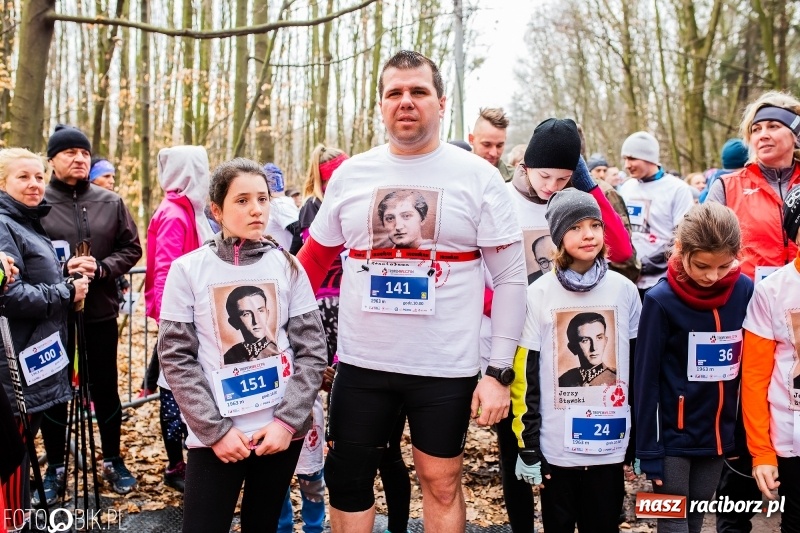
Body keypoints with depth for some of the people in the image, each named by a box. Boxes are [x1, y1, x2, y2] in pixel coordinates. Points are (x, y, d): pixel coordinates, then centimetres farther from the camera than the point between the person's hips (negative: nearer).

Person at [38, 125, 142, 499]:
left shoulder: (111, 203, 2)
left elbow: (131, 249, 5)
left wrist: (101, 268, -11)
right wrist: (60, 271, -20)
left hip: (101, 312, 2)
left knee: (105, 389, 13)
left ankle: (113, 461, 29)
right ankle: (55, 468, 26)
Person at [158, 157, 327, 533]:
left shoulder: (287, 266, 2)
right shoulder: (188, 269, -3)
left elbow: (311, 351, 0)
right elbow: (176, 358, -5)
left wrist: (287, 420, -10)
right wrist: (215, 429, -11)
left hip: (281, 430, 2)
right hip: (213, 435, -2)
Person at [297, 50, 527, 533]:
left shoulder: (478, 177, -4)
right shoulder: (351, 175, 4)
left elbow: (511, 279, -4)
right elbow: (314, 261, 14)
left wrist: (500, 373, -8)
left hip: (446, 368, -2)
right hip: (361, 364, 3)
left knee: (442, 483, 11)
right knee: (348, 483, 11)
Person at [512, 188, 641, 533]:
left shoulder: (624, 290, 1)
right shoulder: (539, 294, -5)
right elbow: (525, 377, -4)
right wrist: (527, 447, -4)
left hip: (610, 445, 1)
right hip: (555, 446, -1)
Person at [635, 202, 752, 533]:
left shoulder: (746, 292, -6)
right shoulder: (661, 301, -16)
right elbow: (645, 380, -12)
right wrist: (649, 451, -11)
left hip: (719, 434, 4)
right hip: (673, 436, -4)